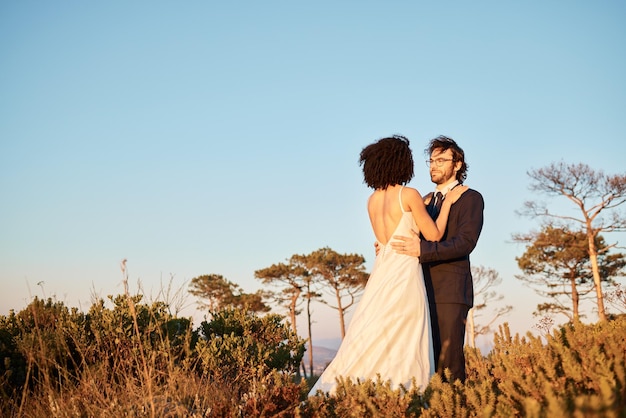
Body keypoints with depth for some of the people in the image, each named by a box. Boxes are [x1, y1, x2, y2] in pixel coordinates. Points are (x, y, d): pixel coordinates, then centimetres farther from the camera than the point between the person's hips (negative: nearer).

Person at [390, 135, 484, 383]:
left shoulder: (470, 198, 1)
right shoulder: (427, 201, 22)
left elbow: (466, 242, -13)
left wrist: (422, 249, -24)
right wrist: (392, 249, 1)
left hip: (450, 291, -6)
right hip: (424, 290, 6)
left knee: (448, 360, -11)